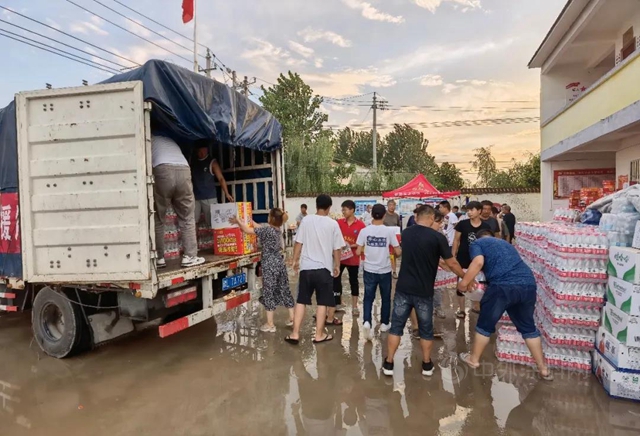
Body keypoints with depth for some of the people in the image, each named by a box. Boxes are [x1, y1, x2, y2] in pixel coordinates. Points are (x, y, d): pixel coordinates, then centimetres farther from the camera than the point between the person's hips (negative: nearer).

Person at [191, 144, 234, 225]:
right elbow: (190, 177, 15)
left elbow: (221, 178, -6)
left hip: (209, 197, -4)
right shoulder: (193, 161, 12)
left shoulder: (212, 162, 0)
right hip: (195, 197, 4)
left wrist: (227, 194, -16)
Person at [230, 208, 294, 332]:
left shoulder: (267, 230, -18)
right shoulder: (278, 229, 7)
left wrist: (238, 221, 2)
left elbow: (248, 230, -13)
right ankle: (292, 318, 21)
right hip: (280, 263, 8)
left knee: (269, 293, 0)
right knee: (284, 290, 14)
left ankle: (270, 325, 6)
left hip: (270, 265, -8)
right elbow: (260, 228, 21)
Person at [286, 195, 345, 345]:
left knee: (301, 301, 11)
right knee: (322, 303, 10)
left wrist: (295, 260, 11)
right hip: (324, 268, -2)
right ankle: (319, 335, 17)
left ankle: (295, 334, 13)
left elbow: (298, 243, -1)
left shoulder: (306, 220, -2)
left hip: (306, 267, 2)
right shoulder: (333, 224, -5)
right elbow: (337, 249, -2)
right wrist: (337, 266, 11)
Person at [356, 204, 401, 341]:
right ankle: (384, 323, 29)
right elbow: (398, 252, -8)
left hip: (369, 270, 1)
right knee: (386, 298, 17)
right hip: (385, 270, 0)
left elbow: (358, 252, -5)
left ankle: (367, 322, -9)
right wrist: (396, 252, 16)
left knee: (368, 298, 9)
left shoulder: (364, 231, -7)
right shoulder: (389, 231, -9)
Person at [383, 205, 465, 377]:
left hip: (403, 289, 3)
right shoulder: (438, 237, -11)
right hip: (424, 292, -2)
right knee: (426, 329, 15)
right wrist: (465, 277, 14)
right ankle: (427, 364, 27)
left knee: (396, 326, 10)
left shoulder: (406, 233, 3)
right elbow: (452, 264, -5)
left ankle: (388, 364, 14)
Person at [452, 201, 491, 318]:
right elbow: (456, 240, -1)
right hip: (463, 259, -1)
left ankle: (477, 306, 34)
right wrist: (453, 256, -4)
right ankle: (461, 309, 17)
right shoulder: (462, 224, -8)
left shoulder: (486, 227, -6)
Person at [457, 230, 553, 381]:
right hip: (528, 284, 6)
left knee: (485, 324, 15)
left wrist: (464, 282, 3)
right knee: (528, 326, 24)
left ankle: (474, 359, 31)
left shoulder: (477, 243, 15)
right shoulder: (505, 243, 34)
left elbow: (478, 262, -6)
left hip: (504, 286, -6)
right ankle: (543, 369, 33)